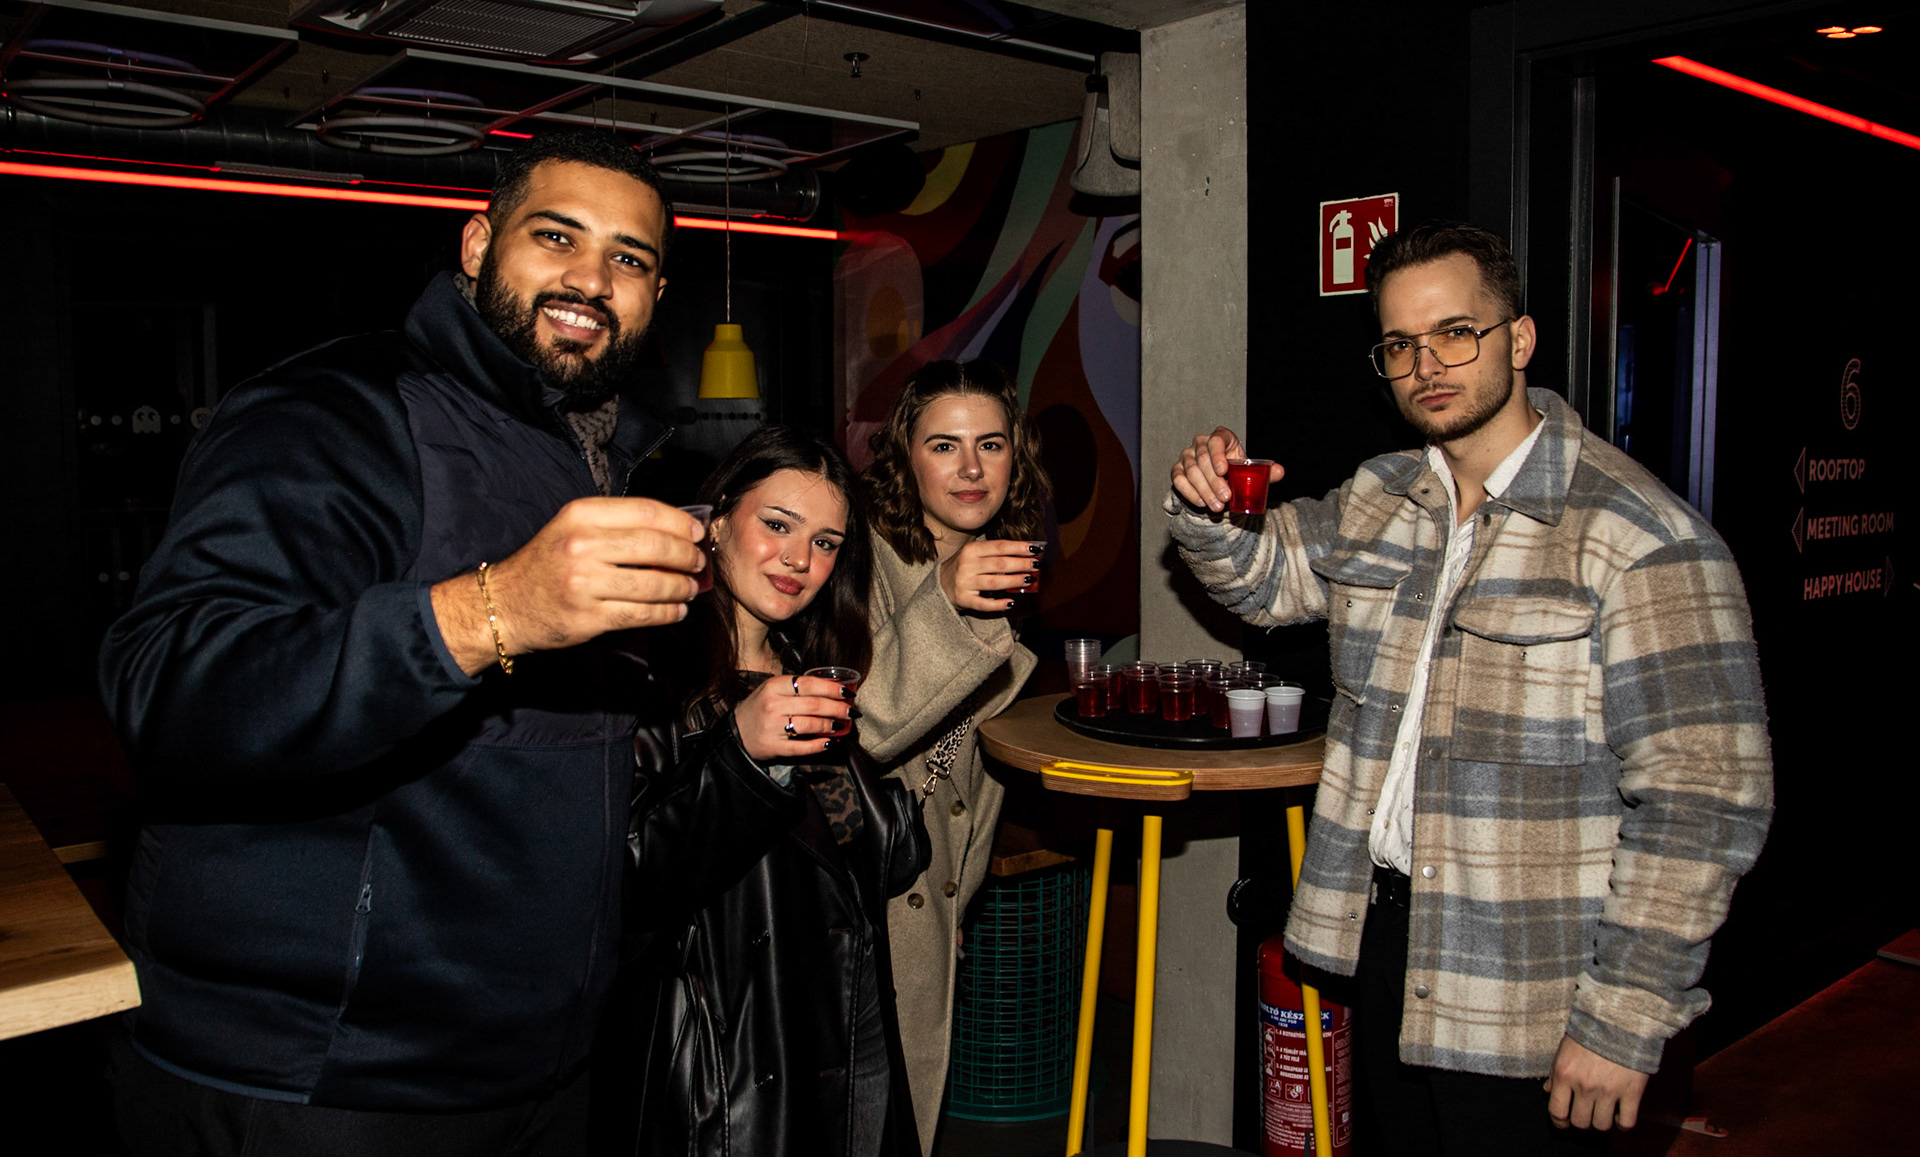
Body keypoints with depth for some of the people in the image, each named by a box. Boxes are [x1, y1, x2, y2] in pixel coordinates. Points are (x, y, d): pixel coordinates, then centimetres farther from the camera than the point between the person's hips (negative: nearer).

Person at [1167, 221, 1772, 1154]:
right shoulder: (1378, 499, 5)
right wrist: (1208, 510, -2)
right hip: (1378, 929, 6)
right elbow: (1264, 574, 22)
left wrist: (1625, 1018, -18)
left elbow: (1701, 798, -18)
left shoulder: (1642, 536, -17)